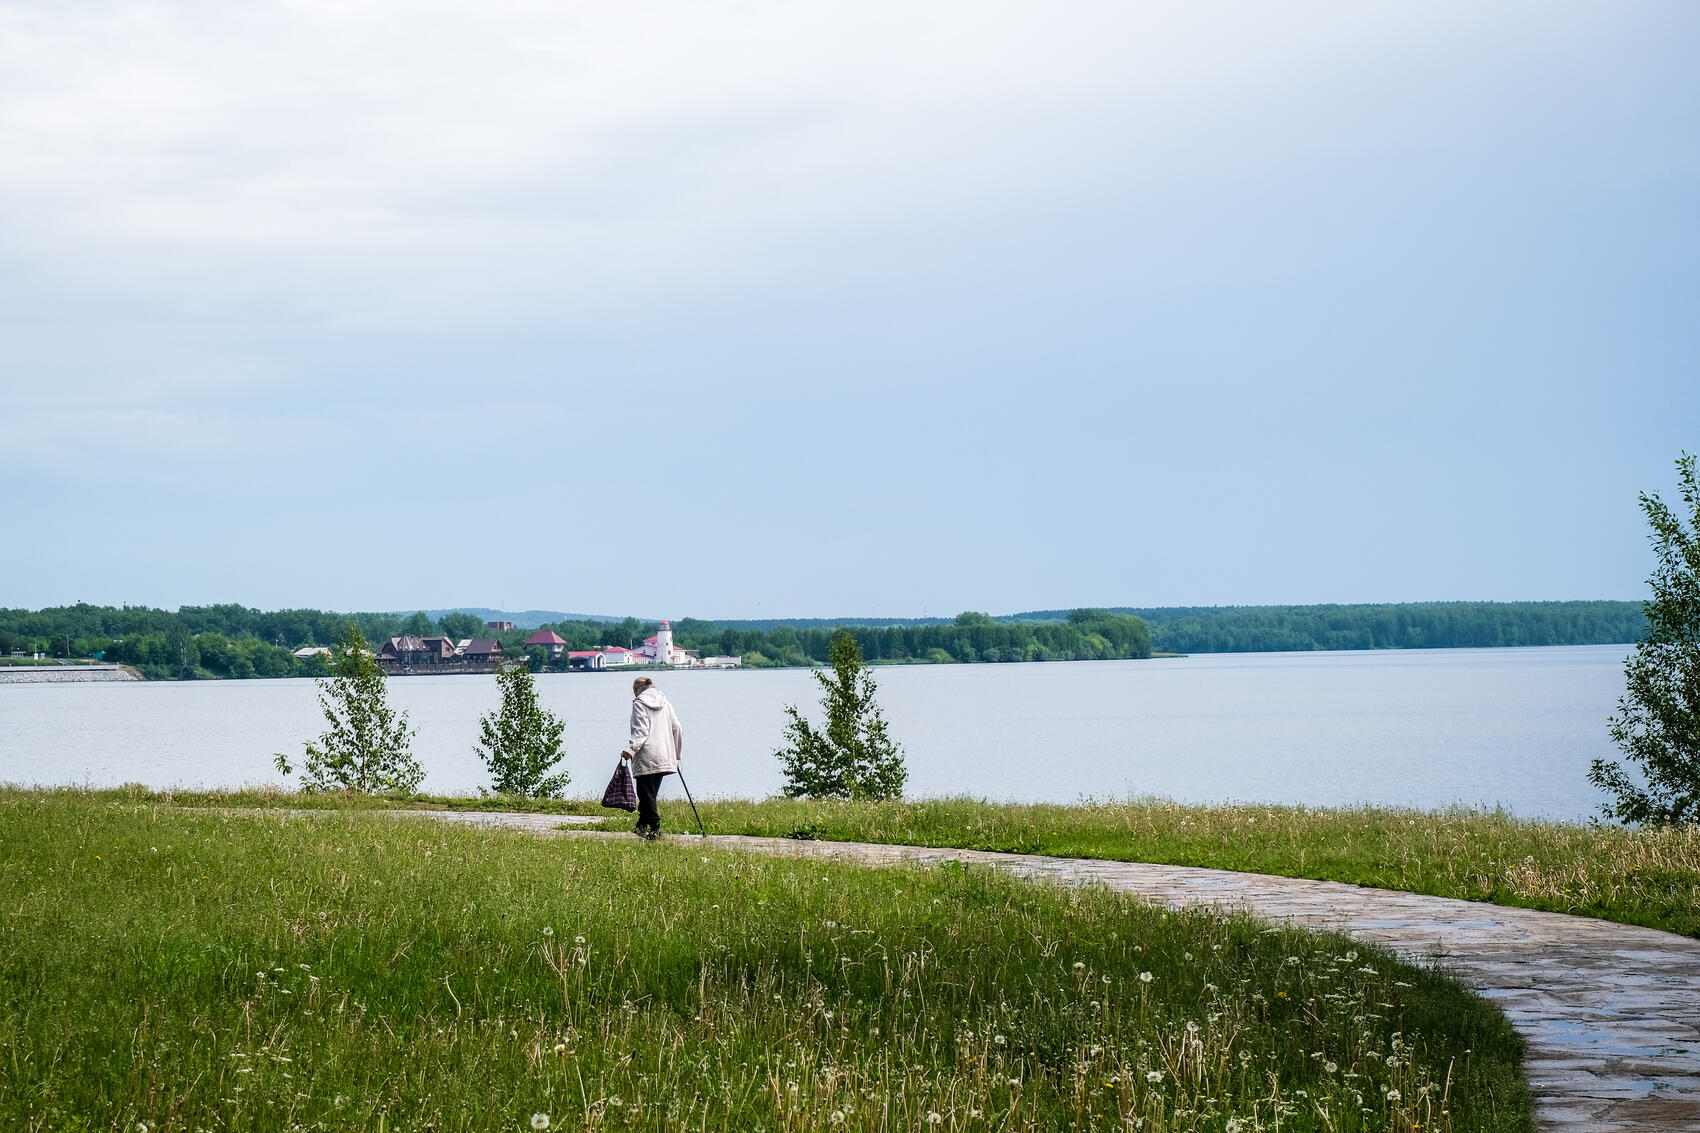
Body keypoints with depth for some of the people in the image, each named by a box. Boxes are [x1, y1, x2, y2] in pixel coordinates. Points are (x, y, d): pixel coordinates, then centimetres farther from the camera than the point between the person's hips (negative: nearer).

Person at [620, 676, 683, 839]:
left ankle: (655, 828, -8)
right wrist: (677, 753, 26)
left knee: (646, 793, -3)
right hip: (665, 757, 6)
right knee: (650, 793, 13)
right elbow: (677, 729, 15)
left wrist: (631, 749, -22)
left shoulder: (639, 703, -1)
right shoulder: (664, 702, 16)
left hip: (646, 758, -6)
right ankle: (642, 826, 17)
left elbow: (641, 731, -14)